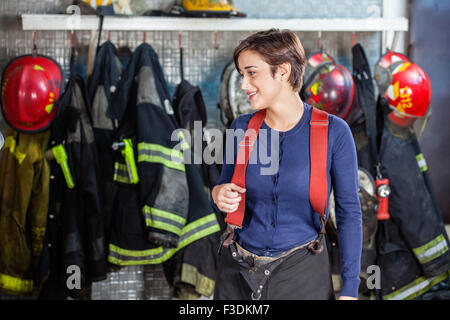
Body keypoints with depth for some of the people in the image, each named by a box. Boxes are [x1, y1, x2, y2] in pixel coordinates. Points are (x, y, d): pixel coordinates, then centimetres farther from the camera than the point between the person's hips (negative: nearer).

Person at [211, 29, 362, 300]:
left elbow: (349, 211, -5)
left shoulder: (333, 132, -10)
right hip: (238, 274, 3)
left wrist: (350, 289, -7)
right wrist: (219, 196, -13)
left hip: (303, 275, -2)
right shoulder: (241, 128, -2)